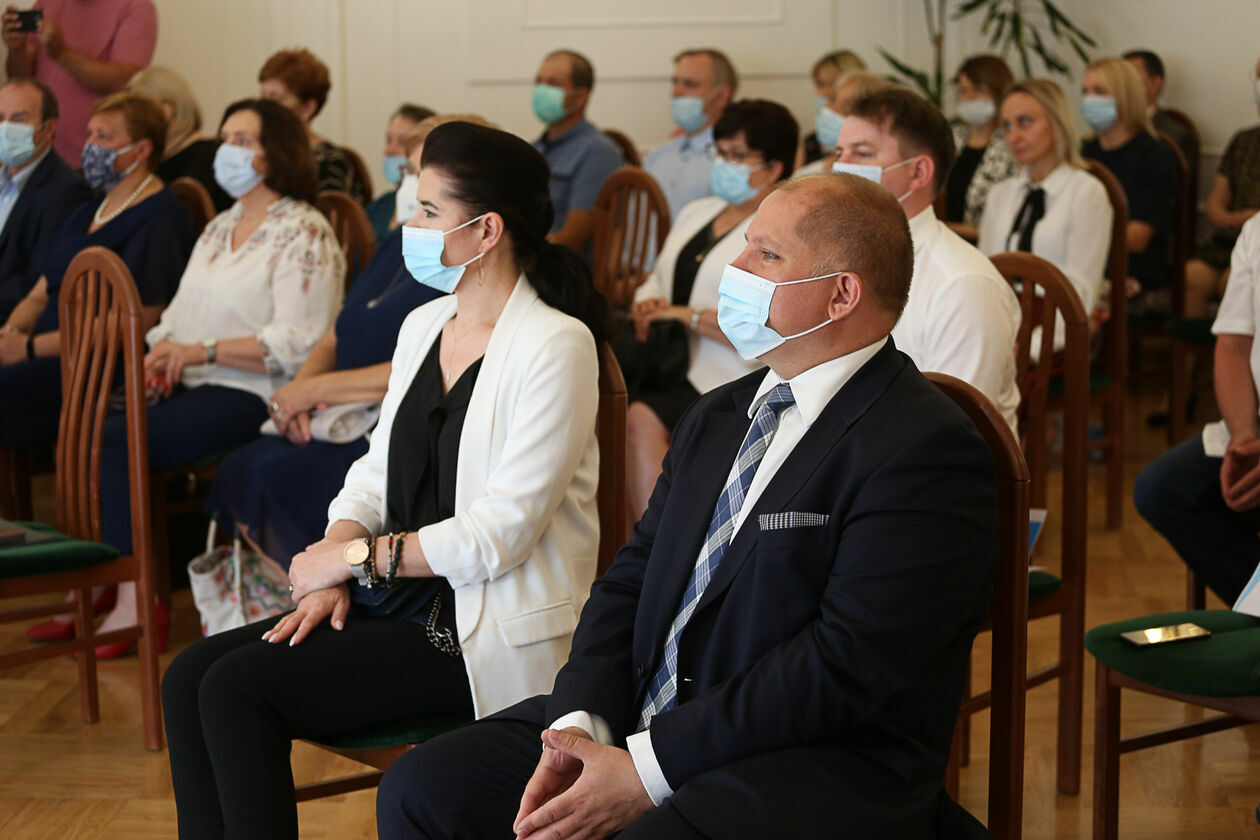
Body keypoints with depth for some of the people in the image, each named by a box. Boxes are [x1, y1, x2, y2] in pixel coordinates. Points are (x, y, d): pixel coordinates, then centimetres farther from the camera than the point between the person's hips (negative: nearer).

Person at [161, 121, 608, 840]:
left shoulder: (556, 345, -14)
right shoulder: (423, 325, 12)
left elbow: (498, 533, -19)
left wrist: (355, 557, -11)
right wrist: (330, 575, -2)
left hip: (487, 632, -8)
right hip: (395, 599, 8)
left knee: (239, 689, -19)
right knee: (190, 677, -9)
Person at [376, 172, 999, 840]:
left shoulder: (928, 451, -12)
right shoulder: (718, 416, 16)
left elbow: (846, 665, -19)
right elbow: (632, 578, 11)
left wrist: (647, 770, -19)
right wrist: (579, 729, -7)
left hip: (820, 772, -8)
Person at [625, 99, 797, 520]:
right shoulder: (696, 213, 20)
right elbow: (658, 279, 26)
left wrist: (691, 316, -14)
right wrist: (646, 305, 2)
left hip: (722, 376, -7)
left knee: (643, 420, -30)